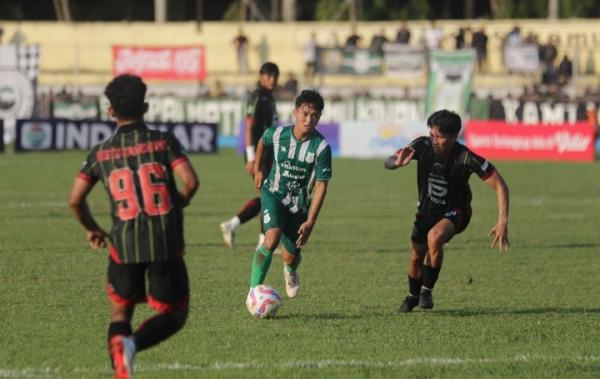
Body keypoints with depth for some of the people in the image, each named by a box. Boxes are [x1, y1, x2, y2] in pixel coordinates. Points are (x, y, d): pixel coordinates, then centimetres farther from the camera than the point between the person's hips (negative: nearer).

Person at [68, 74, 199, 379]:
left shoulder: (101, 154, 5)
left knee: (120, 313, 17)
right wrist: (176, 206, 9)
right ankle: (134, 343, -19)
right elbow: (190, 182, -13)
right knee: (174, 315, 11)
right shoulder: (164, 142, -1)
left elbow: (75, 200, 4)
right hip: (166, 244, -2)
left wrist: (92, 229, 23)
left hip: (124, 244, 2)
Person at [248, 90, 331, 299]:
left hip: (299, 204, 1)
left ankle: (290, 271, 47)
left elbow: (321, 186, -16)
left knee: (291, 257, 7)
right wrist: (258, 169, 20)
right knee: (272, 238, -28)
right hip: (274, 195, -1)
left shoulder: (321, 147, -20)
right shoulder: (278, 134, -16)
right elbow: (262, 142, 12)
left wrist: (310, 222, -19)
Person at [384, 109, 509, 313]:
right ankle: (413, 296, 41)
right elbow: (387, 162, -19)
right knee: (417, 256, 11)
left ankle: (427, 290, -11)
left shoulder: (466, 159, -30)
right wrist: (397, 163, -44)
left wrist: (503, 222, -32)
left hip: (454, 211, -4)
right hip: (427, 208, 4)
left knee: (434, 237, -32)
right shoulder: (423, 146, -22)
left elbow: (499, 185, -25)